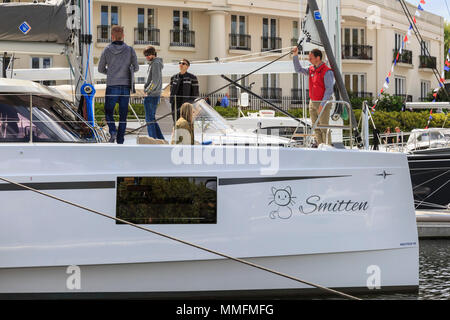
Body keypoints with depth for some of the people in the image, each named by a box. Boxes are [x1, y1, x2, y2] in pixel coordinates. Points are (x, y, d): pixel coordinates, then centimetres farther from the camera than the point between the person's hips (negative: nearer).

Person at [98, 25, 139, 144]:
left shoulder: (107, 50, -1)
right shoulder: (129, 50, -1)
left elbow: (101, 69, 8)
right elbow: (136, 68, 5)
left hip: (112, 86, -1)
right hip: (125, 86, 1)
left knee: (108, 112, 13)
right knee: (123, 114, 7)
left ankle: (113, 131, -12)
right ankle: (120, 141, 3)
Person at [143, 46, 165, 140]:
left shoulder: (156, 64, -13)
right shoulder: (152, 64, 17)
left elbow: (155, 81, -21)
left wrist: (147, 90, -11)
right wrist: (146, 88, 12)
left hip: (152, 96, -10)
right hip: (154, 96, 10)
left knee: (150, 119, -5)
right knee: (152, 119, 14)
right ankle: (161, 139, 15)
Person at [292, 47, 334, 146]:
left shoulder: (327, 71, -15)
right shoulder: (311, 70, 9)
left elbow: (329, 89, -18)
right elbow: (298, 69, 17)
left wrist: (322, 104, -22)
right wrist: (295, 55, 4)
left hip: (323, 103, -8)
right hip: (313, 103, 8)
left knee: (324, 128, -8)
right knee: (316, 128, 8)